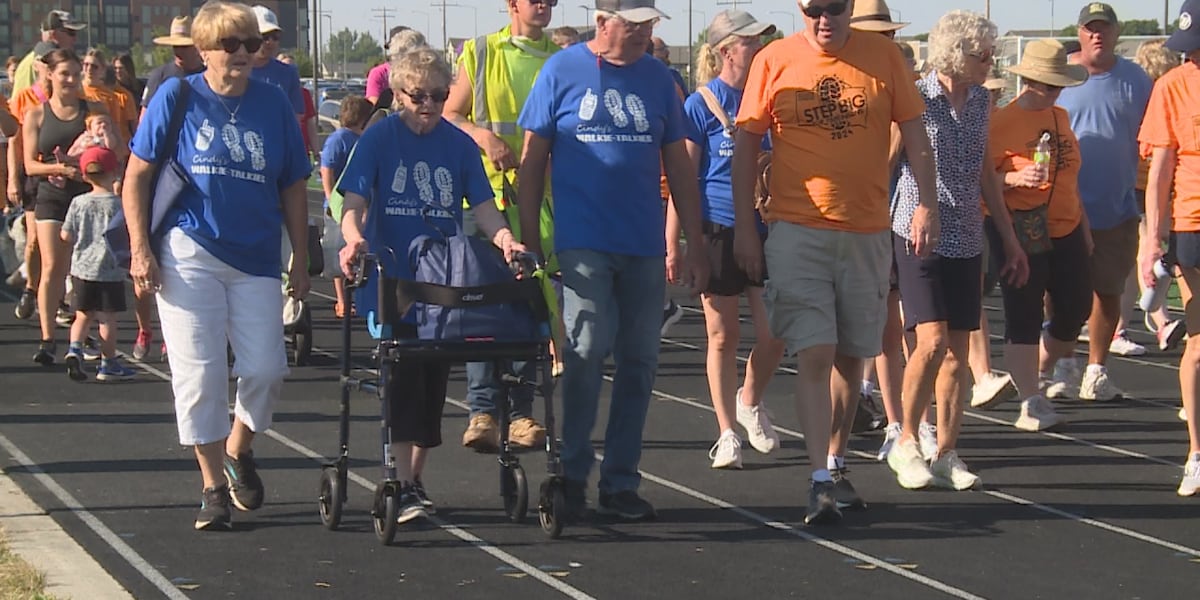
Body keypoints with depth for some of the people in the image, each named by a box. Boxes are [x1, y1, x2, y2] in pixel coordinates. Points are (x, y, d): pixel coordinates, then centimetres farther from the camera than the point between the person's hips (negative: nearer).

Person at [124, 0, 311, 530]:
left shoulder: (273, 104, 7)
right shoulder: (176, 98, 0)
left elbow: (293, 188, 12)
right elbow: (137, 175, 2)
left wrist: (300, 261, 9)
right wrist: (140, 247, -6)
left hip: (257, 262, 2)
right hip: (190, 255, -2)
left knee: (265, 369, -5)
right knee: (199, 373, -3)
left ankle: (237, 451, 24)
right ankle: (213, 486, 9)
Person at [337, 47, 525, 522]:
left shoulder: (459, 145, 5)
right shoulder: (379, 139, -3)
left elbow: (482, 204, 1)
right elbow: (354, 202, -10)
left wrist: (503, 236, -20)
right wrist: (354, 237, -31)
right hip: (391, 281, -3)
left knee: (433, 380, 7)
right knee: (402, 377, -10)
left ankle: (414, 477, 19)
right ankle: (404, 485, -12)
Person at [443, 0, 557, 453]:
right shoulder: (481, 54, 8)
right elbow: (450, 116, 8)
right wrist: (482, 136, -12)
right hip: (488, 191, -2)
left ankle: (521, 411, 8)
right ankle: (483, 410, -6)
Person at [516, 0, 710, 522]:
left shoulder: (657, 79, 10)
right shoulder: (562, 72, 1)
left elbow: (678, 166, 14)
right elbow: (532, 162, 3)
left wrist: (695, 244, 10)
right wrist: (530, 243, -1)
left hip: (644, 246, 4)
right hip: (582, 243, -4)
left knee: (638, 360, 5)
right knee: (587, 350, -14)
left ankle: (620, 483, 14)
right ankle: (572, 474, -1)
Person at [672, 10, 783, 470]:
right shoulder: (701, 103, -5)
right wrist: (672, 244, -9)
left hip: (766, 229, 4)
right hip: (718, 231, -4)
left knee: (774, 335, -1)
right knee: (723, 336, 3)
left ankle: (750, 402, 27)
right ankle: (727, 433, 13)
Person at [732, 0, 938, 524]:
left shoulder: (883, 56, 2)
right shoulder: (774, 61, -1)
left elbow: (914, 134, 6)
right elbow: (746, 144, 3)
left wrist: (927, 205, -3)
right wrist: (744, 228, -1)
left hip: (867, 232, 2)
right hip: (797, 230, -2)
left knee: (851, 355, 11)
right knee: (814, 353, -10)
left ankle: (836, 466, 26)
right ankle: (820, 481, -11)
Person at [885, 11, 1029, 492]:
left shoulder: (981, 101, 9)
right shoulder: (916, 99, -9)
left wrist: (1010, 239, 21)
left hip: (967, 240, 6)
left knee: (958, 350, 4)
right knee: (933, 342, -14)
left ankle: (946, 453, 10)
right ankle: (906, 443, 3)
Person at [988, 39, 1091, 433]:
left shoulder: (1060, 116, 12)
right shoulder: (1002, 121, -10)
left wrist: (1083, 223, 23)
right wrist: (1015, 179, -28)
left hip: (1066, 231, 7)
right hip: (1020, 233, -7)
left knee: (1074, 312, 10)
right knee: (1024, 319, -7)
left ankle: (1040, 374, 32)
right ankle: (1031, 401, -6)